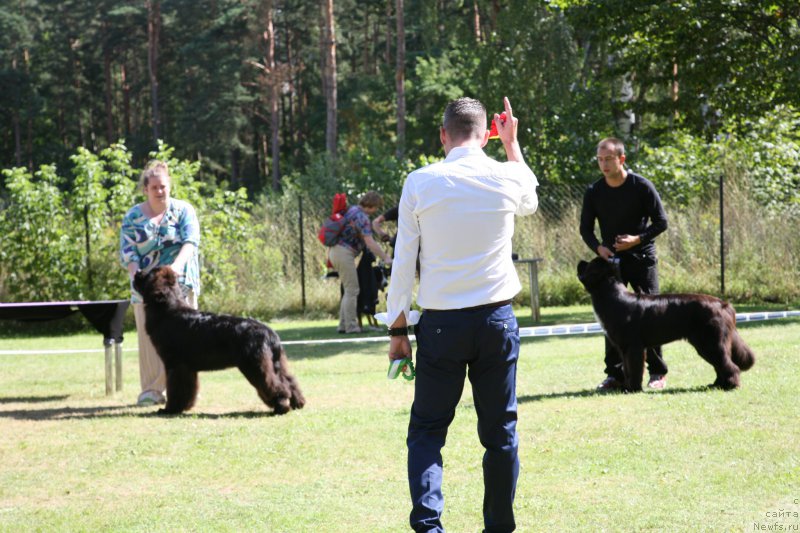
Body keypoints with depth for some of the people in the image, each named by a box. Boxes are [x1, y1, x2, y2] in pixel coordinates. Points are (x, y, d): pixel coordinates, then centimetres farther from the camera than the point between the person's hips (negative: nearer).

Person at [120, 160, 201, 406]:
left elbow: (190, 241, -11)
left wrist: (178, 265, -30)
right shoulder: (132, 217, 7)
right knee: (150, 337, -5)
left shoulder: (183, 211, 4)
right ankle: (152, 390, -4)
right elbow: (128, 253, 1)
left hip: (179, 284, -1)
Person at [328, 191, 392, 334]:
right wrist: (385, 258, -22)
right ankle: (351, 326, -5)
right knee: (352, 290, -6)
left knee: (349, 290, 15)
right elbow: (370, 243, -22)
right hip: (343, 252, -10)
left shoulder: (352, 210, 14)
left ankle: (343, 325, 15)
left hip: (335, 251, 10)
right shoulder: (361, 217, -16)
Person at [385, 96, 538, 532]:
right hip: (496, 320, 1)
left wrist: (398, 328, 6)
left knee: (427, 430, 5)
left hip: (441, 323, -1)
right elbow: (530, 202, 26)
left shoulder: (420, 183, -4)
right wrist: (512, 143, 33)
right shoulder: (507, 178, 0)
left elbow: (403, 262, -1)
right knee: (500, 431, 10)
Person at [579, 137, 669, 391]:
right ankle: (614, 373, 7)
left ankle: (658, 372, 5)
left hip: (642, 258, -3)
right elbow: (585, 228, 6)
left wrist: (637, 239, -19)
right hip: (610, 259, 3)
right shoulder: (594, 192, -1)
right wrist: (597, 247, -13)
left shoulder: (642, 186, -9)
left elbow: (661, 222, -5)